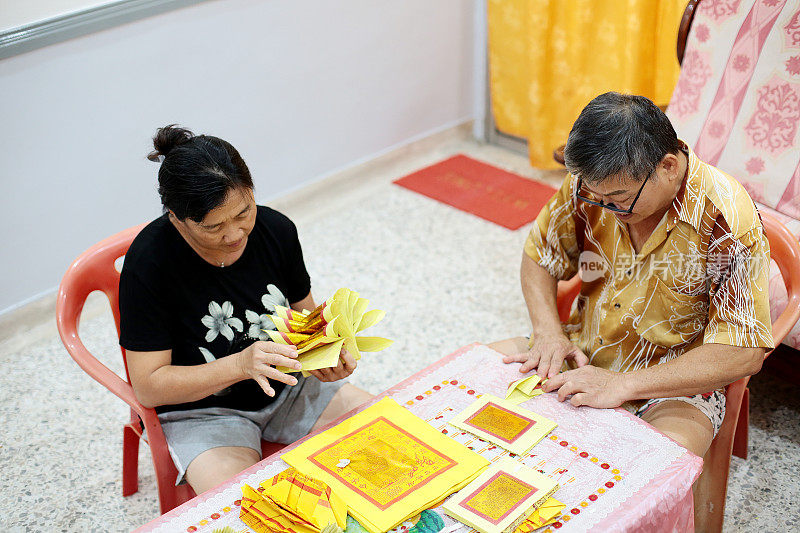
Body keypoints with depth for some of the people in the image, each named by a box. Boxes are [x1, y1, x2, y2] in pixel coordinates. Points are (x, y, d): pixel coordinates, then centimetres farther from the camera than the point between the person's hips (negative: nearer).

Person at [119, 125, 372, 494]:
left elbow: (305, 312, 7)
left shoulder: (275, 229, -10)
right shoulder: (149, 260, -22)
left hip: (287, 387, 5)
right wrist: (242, 364, -32)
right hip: (202, 411, -5)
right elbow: (148, 387, -19)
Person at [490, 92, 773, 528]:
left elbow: (743, 354, -22)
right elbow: (538, 256, 8)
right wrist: (549, 331, -12)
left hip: (676, 383, -5)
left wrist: (622, 385, -27)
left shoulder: (726, 222, -24)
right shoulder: (590, 184, -10)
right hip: (582, 358, 5)